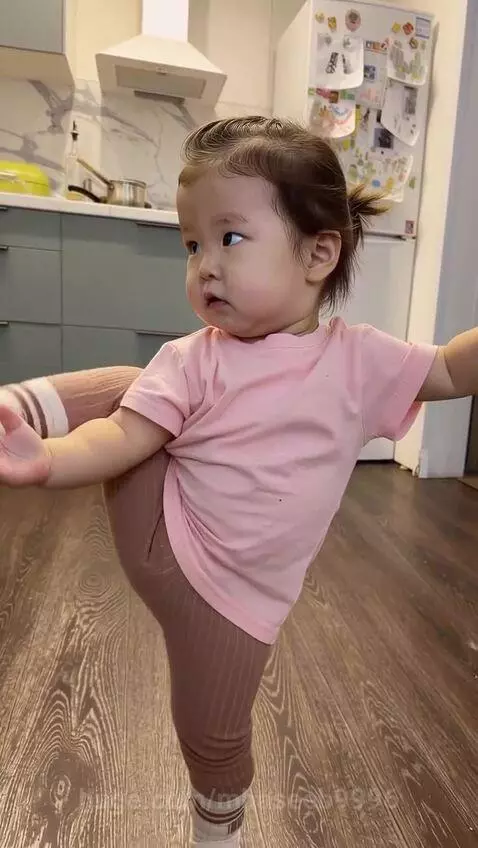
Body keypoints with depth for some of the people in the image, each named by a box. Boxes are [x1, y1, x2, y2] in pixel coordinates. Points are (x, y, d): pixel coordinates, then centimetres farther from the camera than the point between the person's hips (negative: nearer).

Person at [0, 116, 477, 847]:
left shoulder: (358, 359, -5)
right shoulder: (194, 362, -10)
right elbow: (122, 437, -16)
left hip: (227, 593, 1)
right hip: (154, 533, 0)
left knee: (215, 738, 19)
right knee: (122, 385, -18)